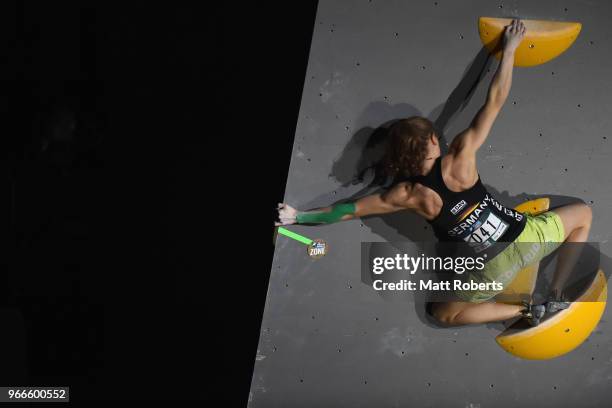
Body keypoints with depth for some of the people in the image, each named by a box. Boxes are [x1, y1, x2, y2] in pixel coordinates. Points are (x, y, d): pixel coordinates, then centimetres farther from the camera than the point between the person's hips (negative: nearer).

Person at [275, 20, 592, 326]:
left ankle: (526, 312, 10)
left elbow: (350, 210, 2)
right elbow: (495, 101, -5)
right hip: (525, 236, 0)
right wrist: (510, 47, 7)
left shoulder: (407, 195, -8)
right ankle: (559, 293, 15)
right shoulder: (459, 159, -11)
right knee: (583, 212, 25)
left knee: (443, 312, 26)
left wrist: (298, 216, 13)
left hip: (493, 268, 1)